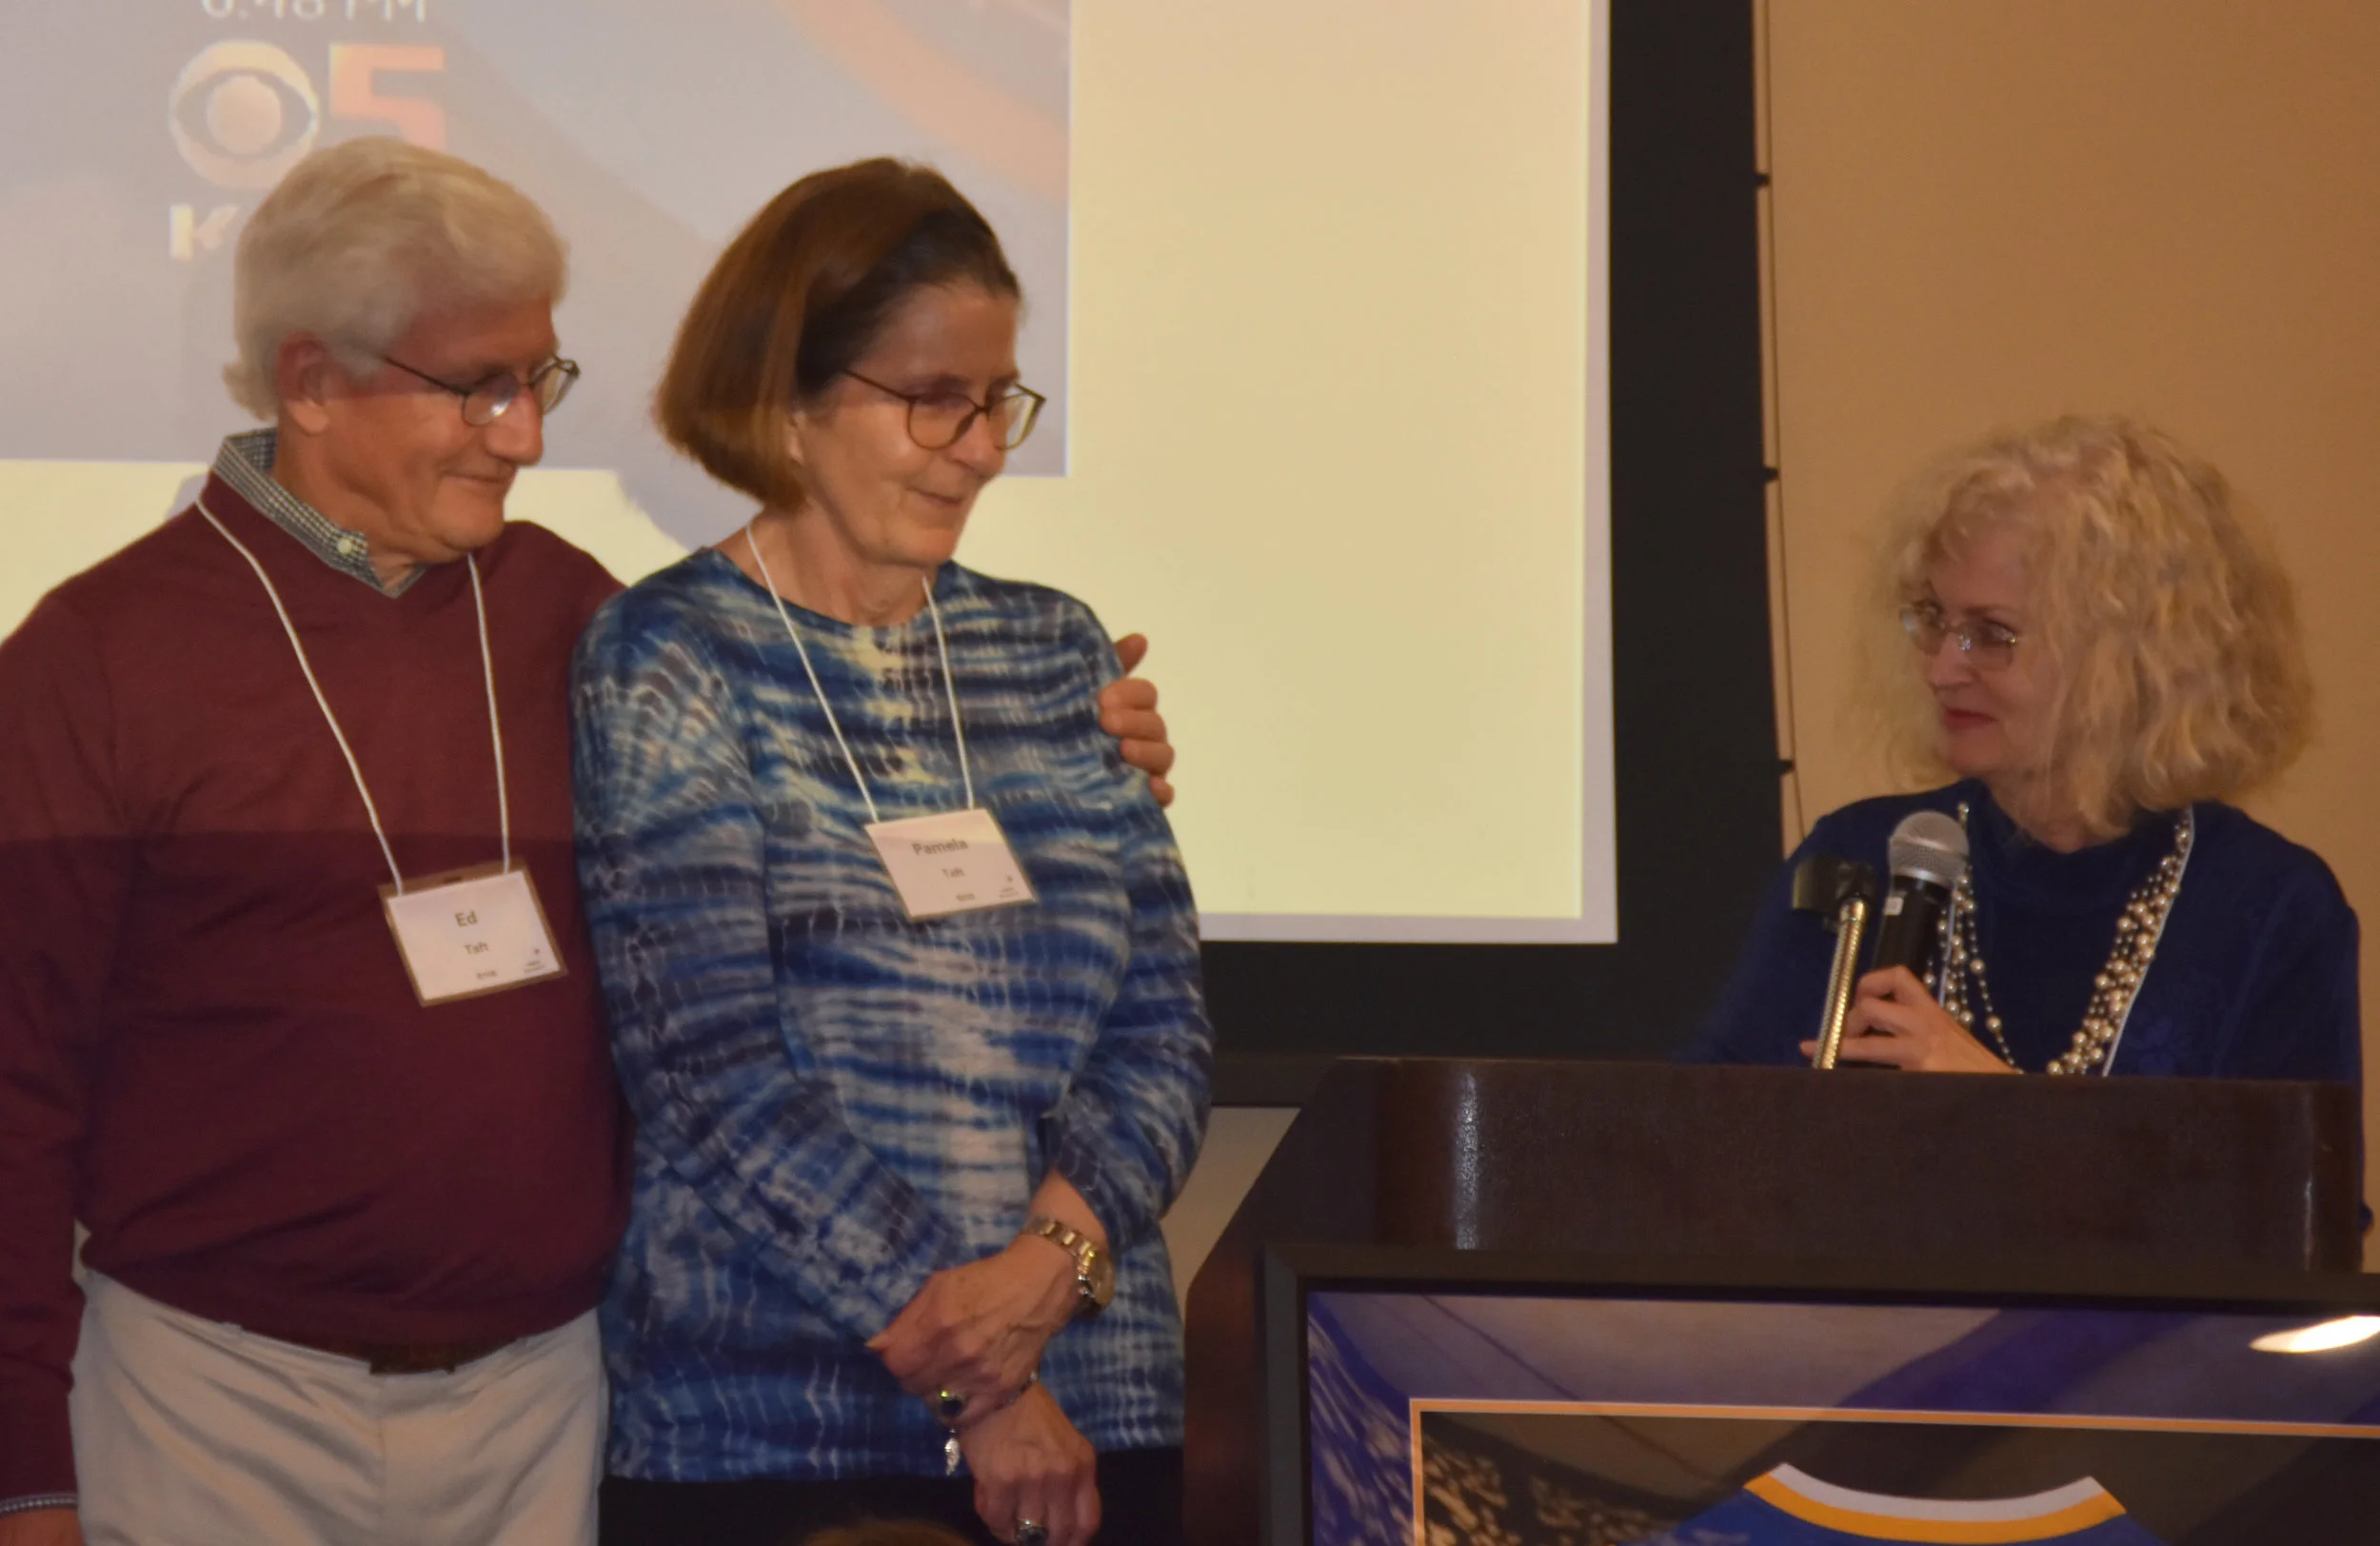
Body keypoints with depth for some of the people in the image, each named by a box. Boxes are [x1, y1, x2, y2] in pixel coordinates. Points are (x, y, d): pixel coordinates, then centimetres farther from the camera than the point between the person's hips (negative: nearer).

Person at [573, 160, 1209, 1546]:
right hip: (759, 1425, -4)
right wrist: (968, 1376, -14)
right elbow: (716, 1072, -12)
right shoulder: (667, 662, -4)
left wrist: (1056, 1253, -13)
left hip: (1093, 1412, 4)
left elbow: (1164, 1023, 6)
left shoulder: (1055, 652, 9)